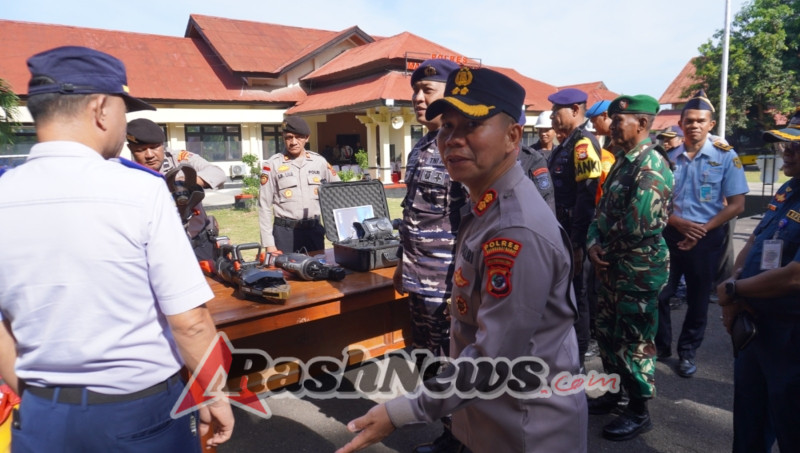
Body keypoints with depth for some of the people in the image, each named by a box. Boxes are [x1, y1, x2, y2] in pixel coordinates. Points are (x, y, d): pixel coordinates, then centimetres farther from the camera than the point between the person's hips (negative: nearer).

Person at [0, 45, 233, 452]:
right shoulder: (140, 190, -18)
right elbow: (189, 320, -18)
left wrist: (34, 399, 16)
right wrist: (214, 396, -4)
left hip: (43, 415, 3)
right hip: (141, 409, -3)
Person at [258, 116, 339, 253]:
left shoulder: (319, 161, 5)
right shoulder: (273, 164, -3)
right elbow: (264, 206, -2)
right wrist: (269, 243, -6)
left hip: (314, 229, 3)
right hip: (285, 231, -3)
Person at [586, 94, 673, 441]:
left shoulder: (651, 168, -20)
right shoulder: (623, 161, 11)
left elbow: (637, 227, -27)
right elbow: (603, 208, 12)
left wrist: (607, 250, -10)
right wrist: (593, 243, -5)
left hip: (639, 269, -9)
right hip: (612, 266, 9)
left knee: (634, 342, 4)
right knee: (607, 333, 19)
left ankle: (639, 412, 22)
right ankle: (612, 393, 38)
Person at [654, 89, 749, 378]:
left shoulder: (726, 157, -5)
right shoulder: (669, 158, 1)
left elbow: (737, 205, -7)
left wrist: (702, 230, -16)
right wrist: (679, 223, -15)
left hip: (706, 238, -2)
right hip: (671, 233, 2)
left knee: (697, 298, 11)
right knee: (658, 293, 6)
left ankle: (687, 353, 28)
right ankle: (661, 346, 27)